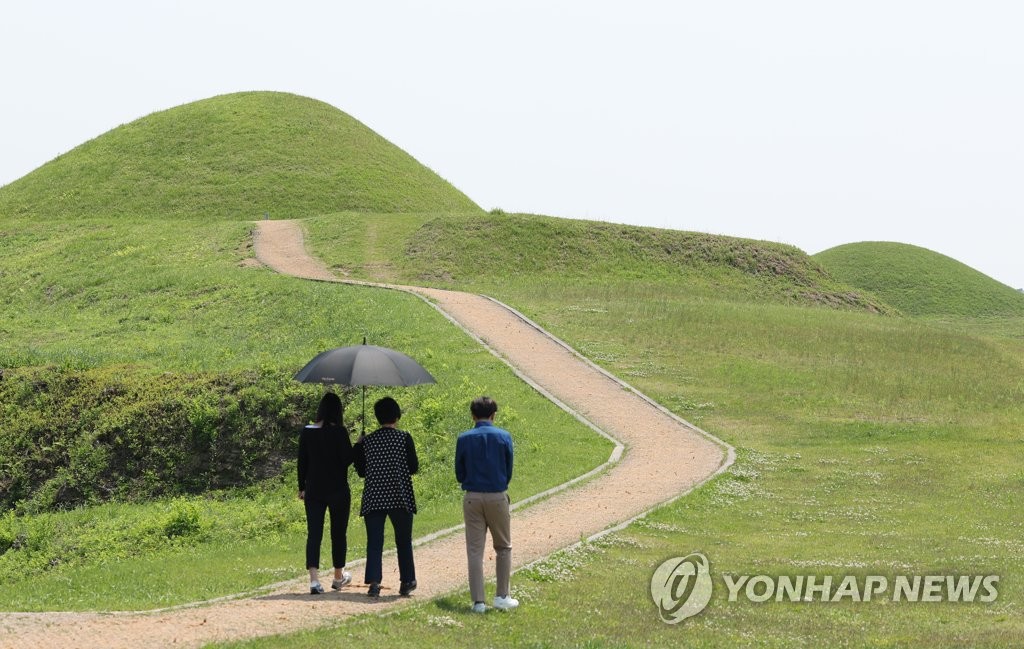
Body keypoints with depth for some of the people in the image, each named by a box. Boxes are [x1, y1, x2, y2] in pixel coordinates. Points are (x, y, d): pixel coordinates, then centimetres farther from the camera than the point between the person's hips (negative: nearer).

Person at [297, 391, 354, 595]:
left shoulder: (307, 432, 1)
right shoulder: (339, 432, -11)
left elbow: (302, 462, 5)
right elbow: (348, 458, -14)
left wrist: (302, 487, 14)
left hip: (313, 491, 3)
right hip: (338, 490, -2)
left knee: (313, 533, -1)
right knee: (338, 533, 13)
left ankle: (314, 578, -17)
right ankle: (338, 576, 27)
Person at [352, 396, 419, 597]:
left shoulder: (367, 441, 2)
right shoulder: (404, 438, -5)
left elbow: (361, 471, 8)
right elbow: (413, 467, -4)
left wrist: (357, 448, 19)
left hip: (373, 498, 1)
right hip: (400, 497, -1)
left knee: (374, 542, 2)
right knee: (403, 541, 12)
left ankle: (374, 582, -10)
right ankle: (406, 582, 19)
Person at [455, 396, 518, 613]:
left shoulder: (464, 439, -1)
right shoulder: (503, 437, -3)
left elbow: (459, 474, 5)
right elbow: (509, 471, 3)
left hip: (472, 498, 1)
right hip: (497, 497, -1)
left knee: (475, 550, 4)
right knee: (503, 548, 15)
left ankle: (478, 601, 1)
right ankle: (502, 596, 13)